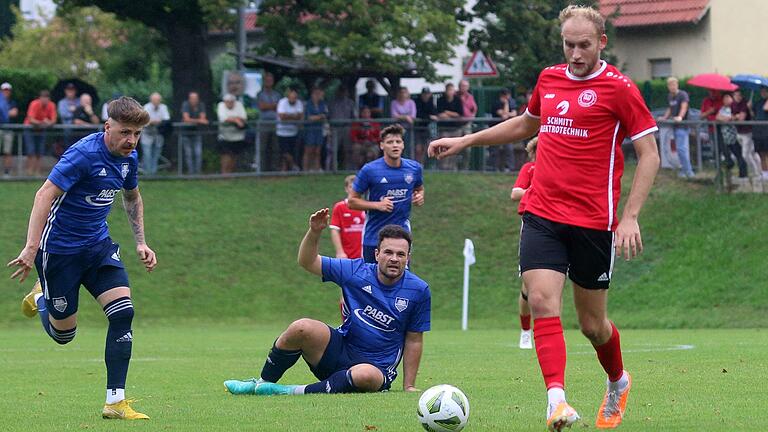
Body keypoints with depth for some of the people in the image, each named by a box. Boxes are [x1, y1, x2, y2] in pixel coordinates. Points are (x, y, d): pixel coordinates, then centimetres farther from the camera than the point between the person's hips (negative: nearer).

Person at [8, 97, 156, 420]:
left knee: (123, 313, -12)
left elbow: (132, 197, 23)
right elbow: (45, 195, -29)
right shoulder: (84, 154, -23)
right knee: (63, 333, 4)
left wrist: (140, 242, 17)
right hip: (59, 247, -6)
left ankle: (115, 402, -9)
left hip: (98, 245, 7)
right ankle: (41, 299, 41)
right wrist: (31, 247, -37)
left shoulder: (129, 159, 1)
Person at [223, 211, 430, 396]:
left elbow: (414, 339, 2)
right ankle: (261, 384, -7)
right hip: (340, 349, 3)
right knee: (301, 328, -26)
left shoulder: (418, 291, -5)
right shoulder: (355, 271, -1)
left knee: (366, 375, -40)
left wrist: (409, 386, 1)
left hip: (377, 368, -2)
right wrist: (314, 233, -13)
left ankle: (297, 392, -31)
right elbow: (308, 262, 6)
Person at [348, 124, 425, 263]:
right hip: (373, 238, -2)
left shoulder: (414, 168, 1)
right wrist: (378, 205, -17)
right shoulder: (369, 170, -10)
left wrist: (420, 197, -3)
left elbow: (419, 189, 21)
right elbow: (352, 201, -4)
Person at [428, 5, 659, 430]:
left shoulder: (618, 88, -6)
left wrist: (630, 217, -13)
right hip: (542, 215, 4)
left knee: (591, 323, 7)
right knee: (542, 301, -17)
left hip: (593, 220, -4)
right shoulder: (549, 79, 11)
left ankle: (618, 383, 37)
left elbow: (649, 155, -5)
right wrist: (466, 140, 29)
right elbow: (526, 124, 31)